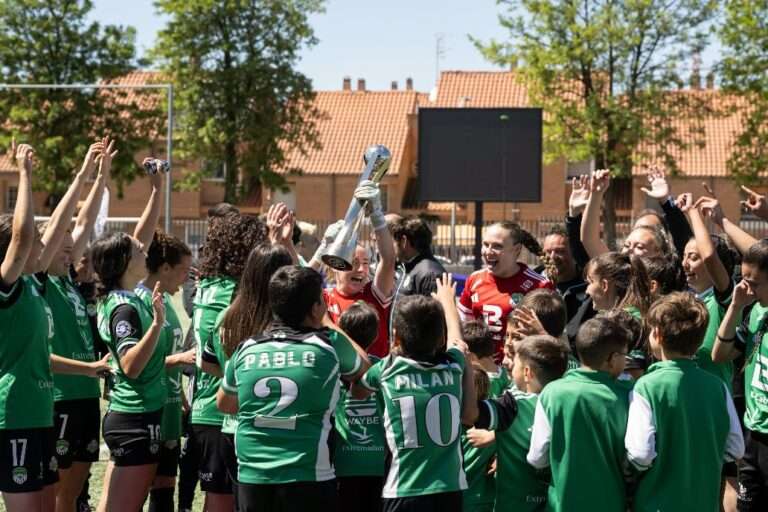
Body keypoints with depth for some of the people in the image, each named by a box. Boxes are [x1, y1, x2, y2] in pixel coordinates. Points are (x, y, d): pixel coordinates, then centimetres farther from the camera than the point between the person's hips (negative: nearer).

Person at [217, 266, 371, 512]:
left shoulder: (247, 349, 5)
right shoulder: (328, 345, -3)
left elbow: (224, 404, 22)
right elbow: (363, 367, 19)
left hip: (251, 477, 3)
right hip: (308, 478, -3)